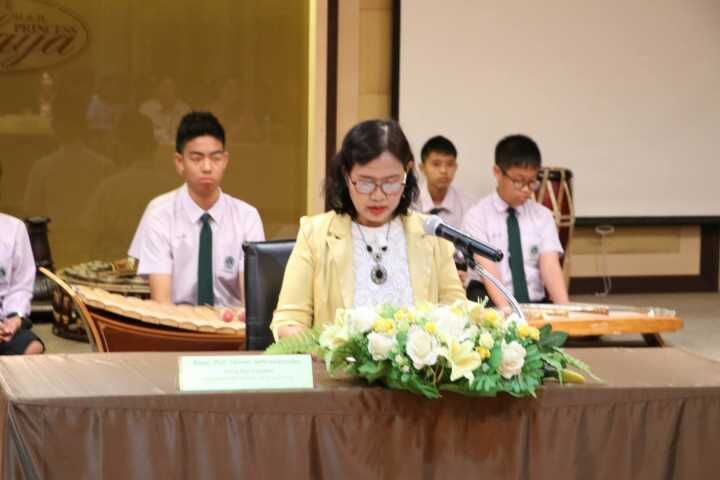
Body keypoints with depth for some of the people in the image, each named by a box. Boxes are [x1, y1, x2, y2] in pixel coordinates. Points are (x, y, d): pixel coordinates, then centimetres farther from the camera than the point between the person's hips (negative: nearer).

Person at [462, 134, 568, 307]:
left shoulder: (542, 216, 12)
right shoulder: (477, 216, 1)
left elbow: (550, 266, -2)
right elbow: (488, 270, -12)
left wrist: (564, 308, -21)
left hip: (536, 302, 2)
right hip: (492, 305, -2)